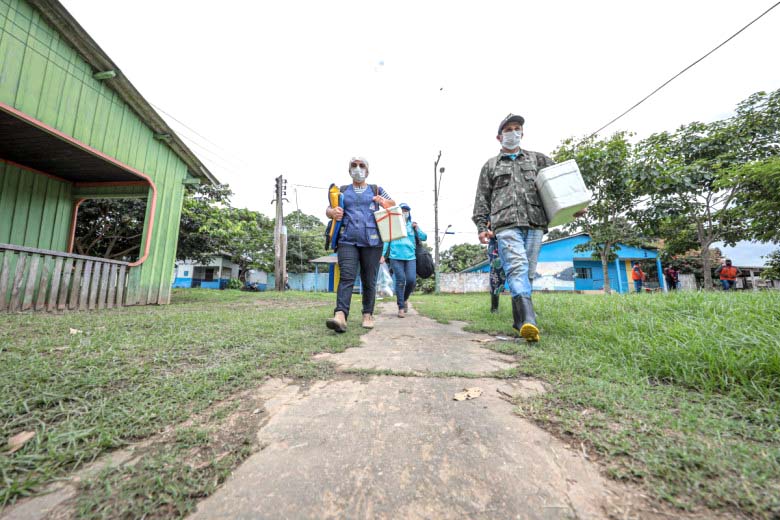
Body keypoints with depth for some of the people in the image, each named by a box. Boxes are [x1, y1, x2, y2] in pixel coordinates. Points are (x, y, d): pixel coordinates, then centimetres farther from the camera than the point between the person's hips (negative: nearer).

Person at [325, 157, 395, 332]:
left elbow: (393, 205, 17)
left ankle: (368, 315, 14)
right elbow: (328, 210, 16)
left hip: (371, 242, 0)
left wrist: (385, 203, -7)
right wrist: (333, 212, -10)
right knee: (346, 277, -15)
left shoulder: (376, 190, 16)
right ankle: (340, 316, -24)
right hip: (347, 241, 0)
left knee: (369, 280, 3)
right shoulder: (342, 191, 18)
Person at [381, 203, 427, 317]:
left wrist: (416, 228, -4)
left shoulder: (412, 225, 17)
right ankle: (401, 307, 3)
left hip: (410, 257, 2)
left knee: (411, 280, -9)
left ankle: (405, 299, 21)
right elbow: (386, 240, 10)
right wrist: (383, 254, 2)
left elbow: (424, 237, 11)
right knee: (400, 280, -8)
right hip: (396, 257, -2)